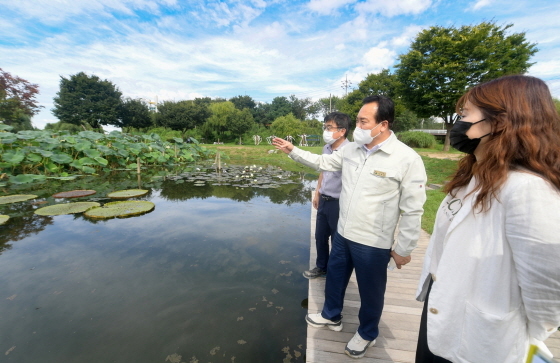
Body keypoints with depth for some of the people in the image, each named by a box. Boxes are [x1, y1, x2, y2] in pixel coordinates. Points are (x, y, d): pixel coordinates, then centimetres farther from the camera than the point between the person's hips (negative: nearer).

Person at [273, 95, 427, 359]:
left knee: (370, 291, 17)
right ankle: (331, 316, 52)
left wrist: (404, 249, -9)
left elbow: (413, 210, -14)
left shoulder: (407, 159, -18)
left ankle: (367, 334, 47)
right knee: (334, 277, 23)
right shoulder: (351, 149, -2)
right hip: (343, 233, 6)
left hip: (373, 243, -5)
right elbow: (322, 162, 12)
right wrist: (292, 151, 6)